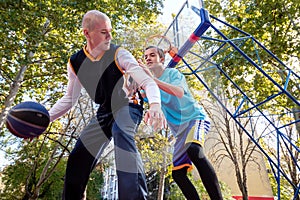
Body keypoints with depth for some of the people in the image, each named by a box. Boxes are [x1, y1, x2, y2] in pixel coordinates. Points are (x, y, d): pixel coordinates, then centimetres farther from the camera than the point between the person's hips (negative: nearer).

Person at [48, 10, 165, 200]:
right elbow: (69, 98, 8)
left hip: (128, 105, -4)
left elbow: (148, 82, -26)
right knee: (77, 160, -1)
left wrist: (155, 105, -48)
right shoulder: (75, 63, -4)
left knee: (121, 132, -40)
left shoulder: (118, 54, -17)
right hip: (105, 111, 5)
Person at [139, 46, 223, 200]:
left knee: (194, 150, -37)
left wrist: (153, 79, -32)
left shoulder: (172, 73, -3)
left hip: (195, 118, -7)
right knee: (177, 174, 0)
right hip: (179, 131, 7)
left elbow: (179, 92, -24)